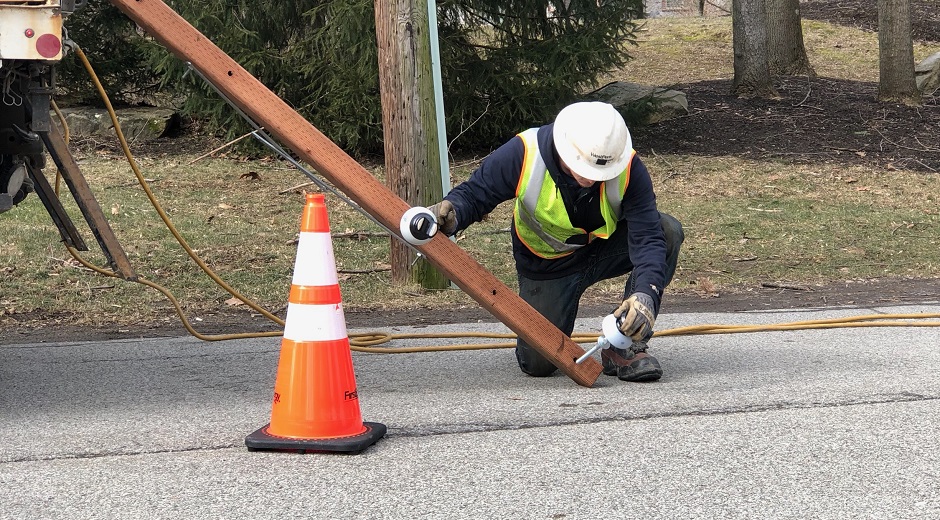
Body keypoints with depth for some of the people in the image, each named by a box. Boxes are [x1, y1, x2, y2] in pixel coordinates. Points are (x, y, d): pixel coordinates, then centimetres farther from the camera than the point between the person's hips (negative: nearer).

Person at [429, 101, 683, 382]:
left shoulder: (628, 167, -27)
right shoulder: (523, 154, -29)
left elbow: (647, 236, -31)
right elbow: (474, 193, -18)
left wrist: (645, 293, -48)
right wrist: (451, 214, -42)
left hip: (607, 248, 1)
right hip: (548, 263, -1)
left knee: (668, 230, -28)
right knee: (538, 364, -11)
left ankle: (625, 348, -16)